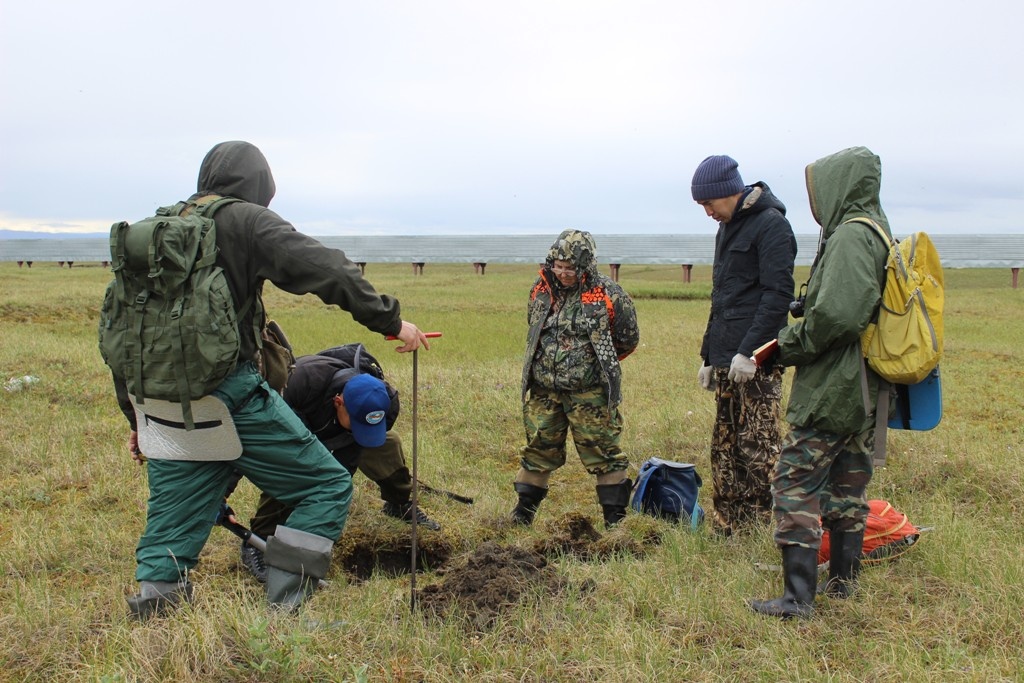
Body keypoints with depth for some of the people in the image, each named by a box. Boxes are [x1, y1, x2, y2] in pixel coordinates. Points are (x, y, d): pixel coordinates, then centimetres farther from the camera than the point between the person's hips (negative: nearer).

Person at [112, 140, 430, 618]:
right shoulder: (246, 221, 0)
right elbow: (327, 272, -12)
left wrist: (138, 417, 26)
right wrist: (389, 320, -3)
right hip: (230, 394, -7)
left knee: (171, 531, 15)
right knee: (327, 485, 4)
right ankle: (285, 609, -1)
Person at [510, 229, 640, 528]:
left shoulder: (608, 295, -9)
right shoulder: (541, 289, 5)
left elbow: (628, 339, 3)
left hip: (589, 392, -4)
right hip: (543, 390, 4)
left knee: (602, 452, 2)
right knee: (538, 450, 13)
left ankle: (615, 516, 13)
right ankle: (523, 511, 26)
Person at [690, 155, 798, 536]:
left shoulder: (771, 224, -8)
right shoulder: (728, 228, 20)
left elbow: (778, 294, -16)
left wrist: (750, 350, -22)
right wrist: (708, 355, 21)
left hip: (757, 361, -9)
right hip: (727, 361, 9)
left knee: (758, 448, -6)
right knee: (724, 448, 9)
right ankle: (725, 529, 16)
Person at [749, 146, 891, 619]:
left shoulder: (850, 235, -17)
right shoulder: (878, 232, 14)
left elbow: (837, 313, -29)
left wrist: (792, 343, -13)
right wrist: (799, 338, 8)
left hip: (830, 388, -10)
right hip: (864, 389, 10)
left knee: (796, 483, -6)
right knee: (848, 485, 18)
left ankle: (798, 598, -5)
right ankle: (843, 581, 29)